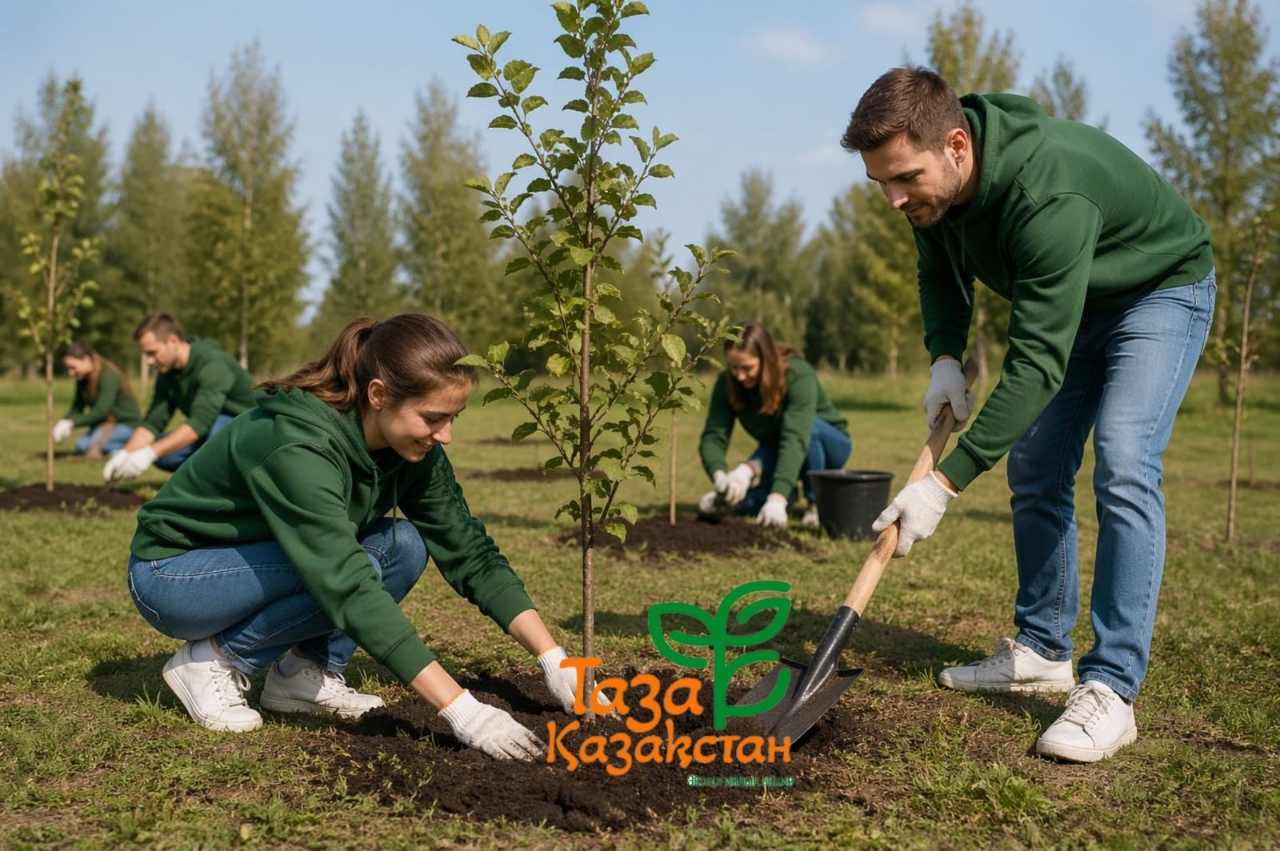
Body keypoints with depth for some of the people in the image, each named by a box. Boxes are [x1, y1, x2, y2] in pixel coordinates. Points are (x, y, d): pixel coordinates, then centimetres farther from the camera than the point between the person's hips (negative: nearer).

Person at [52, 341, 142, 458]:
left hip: (127, 424, -9)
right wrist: (64, 423, -19)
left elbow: (101, 411, -28)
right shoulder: (83, 379, 3)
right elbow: (77, 407, 0)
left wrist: (72, 423, -30)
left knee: (95, 442, -31)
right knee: (81, 446, -13)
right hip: (105, 423, 9)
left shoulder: (109, 376, -23)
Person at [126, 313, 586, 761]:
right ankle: (213, 659, -9)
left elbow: (470, 552, -10)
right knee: (362, 569, -28)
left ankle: (300, 674, -3)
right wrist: (460, 709, -43)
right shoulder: (298, 448, -35)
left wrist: (554, 660, -20)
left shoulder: (413, 448, -13)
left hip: (258, 567, 7)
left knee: (405, 547, -16)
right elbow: (352, 591, -41)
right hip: (169, 575, -7)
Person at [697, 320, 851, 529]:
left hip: (829, 444, -3)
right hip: (775, 451, 3)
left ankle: (817, 502, -17)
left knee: (808, 426, -38)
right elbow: (713, 436, -25)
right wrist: (720, 476, -48)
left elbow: (795, 437, -44)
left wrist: (777, 499, -54)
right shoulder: (727, 383, -19)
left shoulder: (799, 376, -33)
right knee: (745, 501, -26)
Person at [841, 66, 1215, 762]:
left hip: (1162, 291, -8)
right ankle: (1041, 652, 17)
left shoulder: (1047, 195, -42)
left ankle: (1110, 689, -21)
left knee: (1122, 465, -24)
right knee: (1034, 469, 5)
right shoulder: (933, 182, -18)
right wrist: (945, 358, -16)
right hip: (1075, 301, 8)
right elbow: (941, 273, 3)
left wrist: (944, 484, -41)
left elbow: (1037, 364, -41)